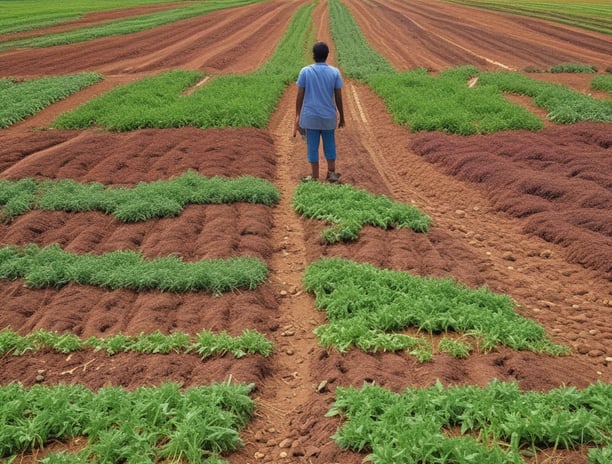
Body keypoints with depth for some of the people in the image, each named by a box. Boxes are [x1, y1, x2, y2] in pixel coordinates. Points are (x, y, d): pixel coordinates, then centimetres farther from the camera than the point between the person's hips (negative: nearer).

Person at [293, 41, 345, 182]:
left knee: (312, 146, 6)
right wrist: (341, 116, 10)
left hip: (310, 116, -1)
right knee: (329, 144, 15)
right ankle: (331, 173, 20)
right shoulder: (335, 72, -3)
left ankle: (315, 177, 11)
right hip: (328, 117, 1)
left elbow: (300, 96, -4)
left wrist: (297, 115, 6)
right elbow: (338, 97, -1)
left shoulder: (305, 71, -6)